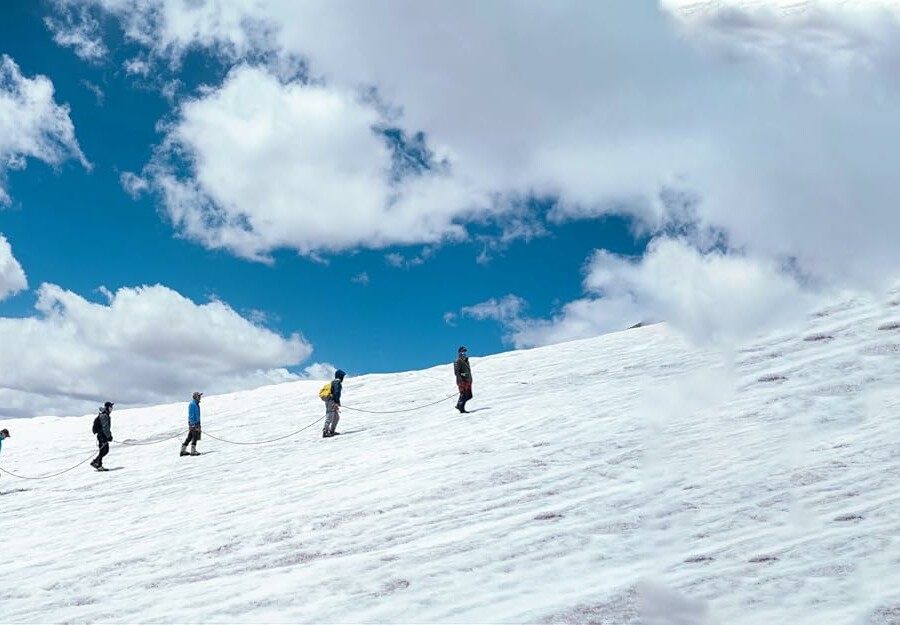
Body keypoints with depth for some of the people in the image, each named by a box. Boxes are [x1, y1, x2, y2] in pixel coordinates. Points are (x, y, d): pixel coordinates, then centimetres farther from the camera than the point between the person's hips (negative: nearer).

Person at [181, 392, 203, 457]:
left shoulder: (196, 404, 17)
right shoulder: (192, 404, -13)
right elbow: (191, 415, -18)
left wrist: (198, 424, 24)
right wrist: (193, 424, -23)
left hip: (196, 423, 10)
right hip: (193, 423, -10)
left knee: (189, 437, 11)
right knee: (195, 437, -9)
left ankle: (183, 450, 15)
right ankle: (193, 451, -6)